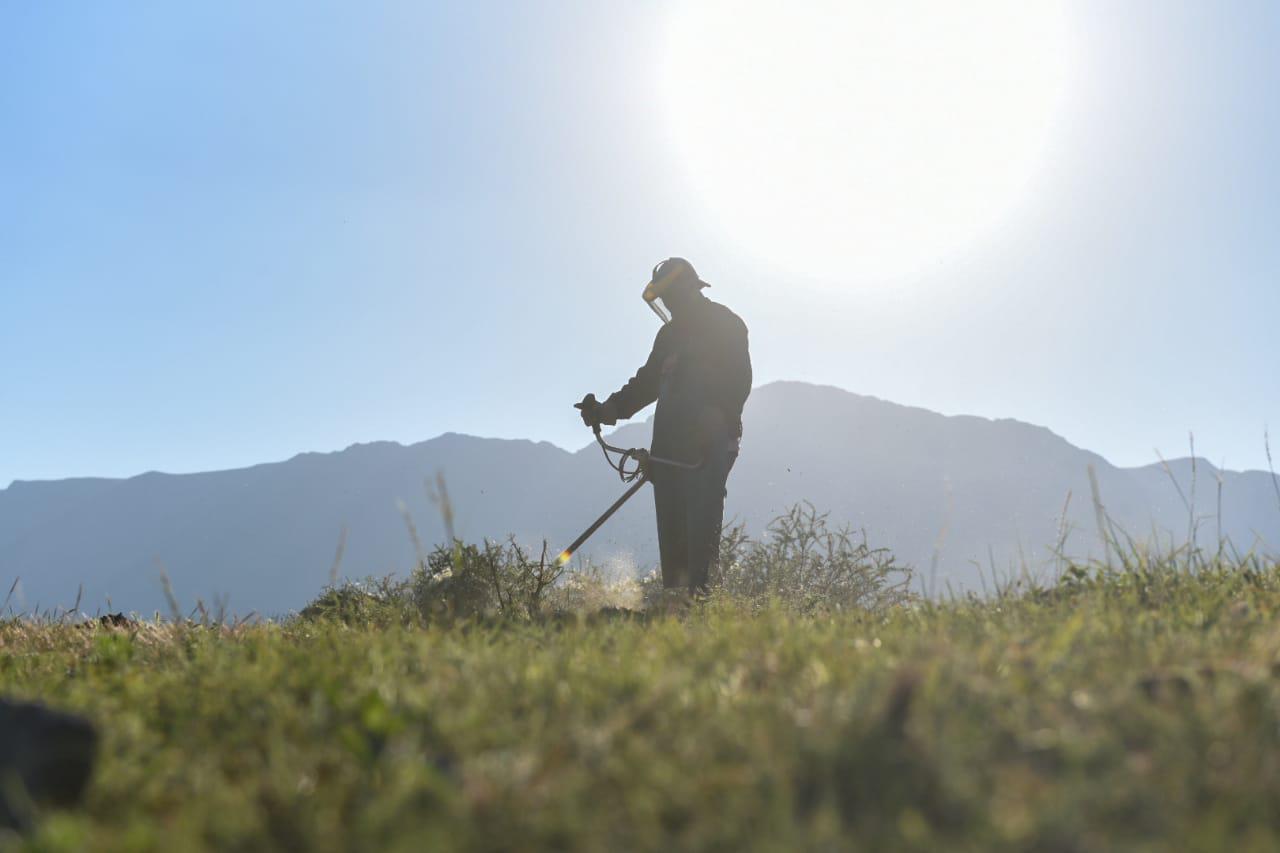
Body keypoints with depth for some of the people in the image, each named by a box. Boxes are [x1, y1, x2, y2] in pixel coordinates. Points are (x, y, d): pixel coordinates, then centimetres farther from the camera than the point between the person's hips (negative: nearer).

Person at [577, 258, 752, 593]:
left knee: (700, 527, -13)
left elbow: (738, 383, -8)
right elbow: (647, 381, 23)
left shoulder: (726, 325, 1)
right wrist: (609, 409, 9)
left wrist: (715, 427, -20)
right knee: (671, 530, 3)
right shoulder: (669, 332, 22)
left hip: (709, 448, -7)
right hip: (669, 447, 7)